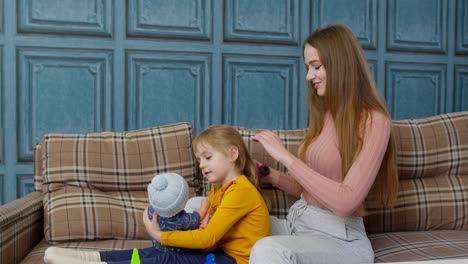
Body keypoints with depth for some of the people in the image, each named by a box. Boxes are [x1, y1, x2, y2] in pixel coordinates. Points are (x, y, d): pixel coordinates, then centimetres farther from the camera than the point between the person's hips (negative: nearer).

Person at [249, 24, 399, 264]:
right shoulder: (324, 114, 8)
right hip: (298, 221, 8)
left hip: (339, 237, -7)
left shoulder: (373, 121, -12)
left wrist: (286, 157, -22)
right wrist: (273, 177, -3)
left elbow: (346, 201, -23)